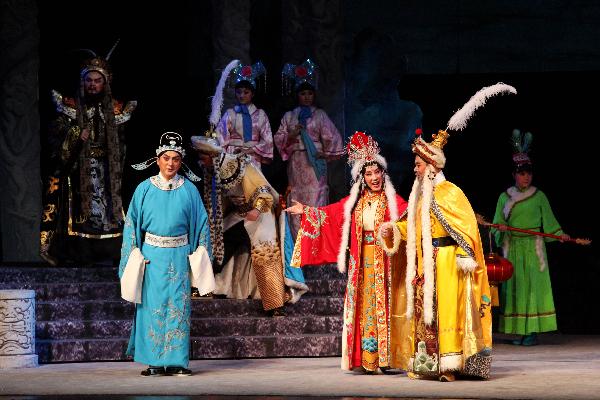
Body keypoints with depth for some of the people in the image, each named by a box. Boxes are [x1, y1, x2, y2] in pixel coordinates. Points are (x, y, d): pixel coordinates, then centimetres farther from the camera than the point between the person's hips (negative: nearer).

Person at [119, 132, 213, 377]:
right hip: (152, 255, -1)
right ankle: (154, 363, 3)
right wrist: (133, 258, -1)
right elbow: (132, 223, 5)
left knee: (178, 306, -1)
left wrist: (200, 259, 5)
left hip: (179, 256, 1)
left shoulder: (189, 190, 5)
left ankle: (176, 361, 2)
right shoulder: (145, 189, 3)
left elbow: (201, 223, 9)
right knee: (153, 306, -1)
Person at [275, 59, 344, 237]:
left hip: (314, 162, -2)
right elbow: (278, 138, 10)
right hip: (296, 163, 2)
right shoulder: (289, 116, 13)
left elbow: (331, 137, 3)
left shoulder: (319, 115, 7)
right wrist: (290, 135, -8)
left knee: (315, 202, -8)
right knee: (297, 201, 1)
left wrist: (325, 153, -4)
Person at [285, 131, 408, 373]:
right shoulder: (354, 202, 13)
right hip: (361, 262, 3)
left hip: (384, 261, -3)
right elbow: (329, 214, 17)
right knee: (363, 306, 1)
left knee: (382, 306, -5)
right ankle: (366, 359, 2)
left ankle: (383, 357, -4)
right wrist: (306, 212, 15)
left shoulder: (392, 201, 2)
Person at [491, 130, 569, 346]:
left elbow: (549, 222, 4)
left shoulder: (539, 196, 3)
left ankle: (533, 330, -7)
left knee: (534, 286, -7)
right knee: (514, 287, 0)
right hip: (512, 248, 2)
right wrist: (501, 228, -13)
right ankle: (520, 331, 5)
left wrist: (560, 234, -10)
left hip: (533, 247, -2)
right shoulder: (505, 197, 7)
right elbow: (497, 223, 8)